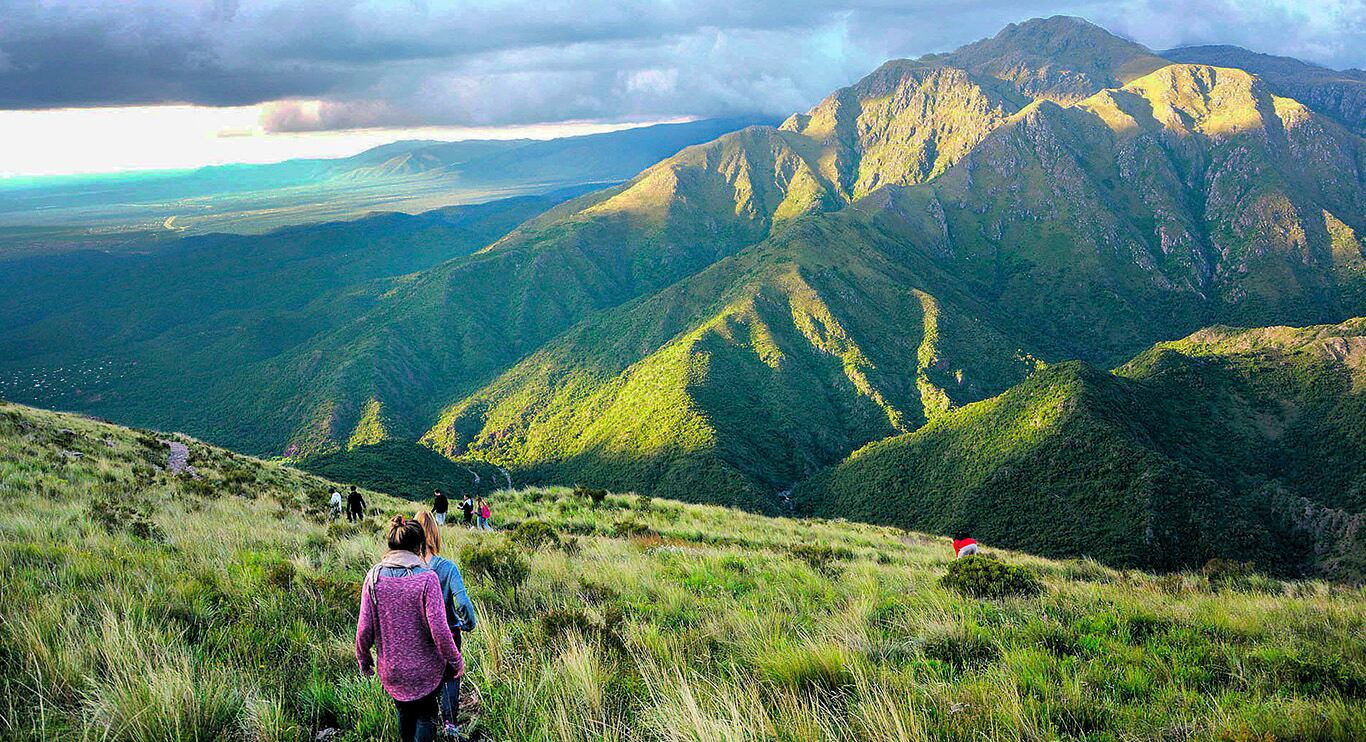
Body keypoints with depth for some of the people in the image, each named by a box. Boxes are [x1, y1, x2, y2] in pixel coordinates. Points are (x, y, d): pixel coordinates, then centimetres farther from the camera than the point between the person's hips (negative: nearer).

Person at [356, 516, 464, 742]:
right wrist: (456, 661, -7)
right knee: (426, 715, 17)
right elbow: (439, 628, -20)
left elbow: (364, 627, -8)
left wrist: (363, 658, 10)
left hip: (391, 669, 3)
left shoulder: (374, 577, -10)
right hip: (425, 669, -3)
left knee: (404, 712, 26)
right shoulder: (427, 578, -19)